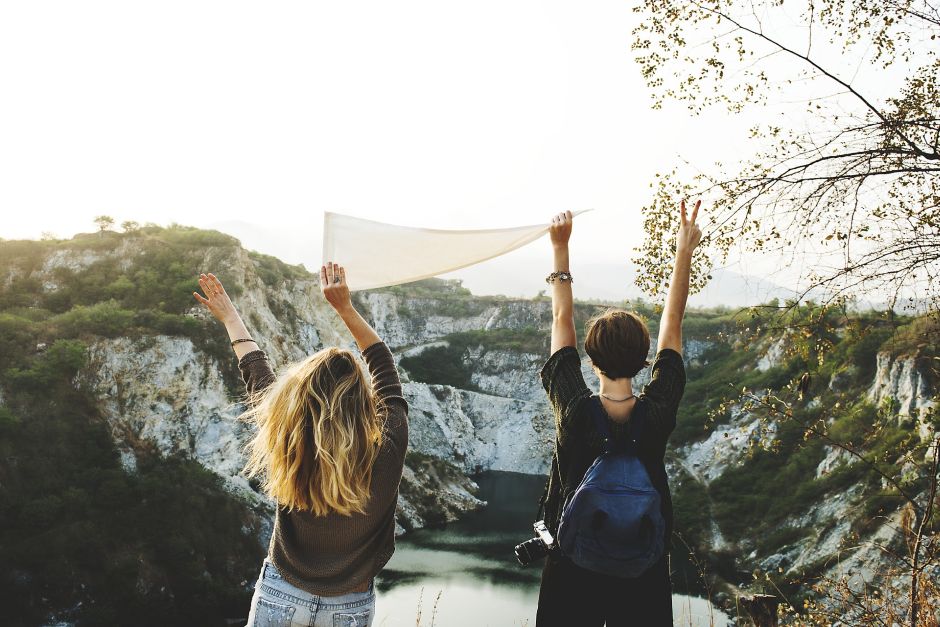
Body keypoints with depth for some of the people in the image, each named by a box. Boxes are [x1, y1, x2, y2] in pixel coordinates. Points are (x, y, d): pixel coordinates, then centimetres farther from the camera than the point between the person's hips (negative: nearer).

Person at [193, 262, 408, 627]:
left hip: (280, 596, 0)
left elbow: (257, 380, -6)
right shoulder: (388, 451, -24)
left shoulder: (290, 449, -23)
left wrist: (230, 318, 10)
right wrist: (345, 307, -4)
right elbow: (386, 373, -8)